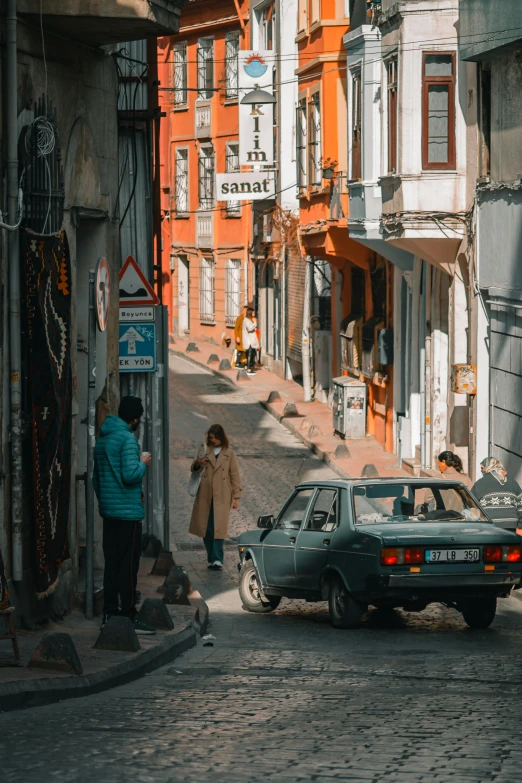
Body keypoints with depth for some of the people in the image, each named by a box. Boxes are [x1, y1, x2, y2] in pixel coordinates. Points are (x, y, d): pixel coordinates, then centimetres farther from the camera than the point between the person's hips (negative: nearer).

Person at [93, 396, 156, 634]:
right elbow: (130, 475, -23)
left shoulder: (103, 439, 14)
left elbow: (96, 477, 20)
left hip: (108, 511, 9)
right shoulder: (127, 438, -14)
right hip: (128, 511, -9)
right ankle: (129, 617, -6)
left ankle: (110, 612, 15)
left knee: (112, 563, 12)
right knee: (128, 565, -6)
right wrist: (143, 463, -4)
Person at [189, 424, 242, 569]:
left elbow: (235, 475, 5)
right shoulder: (205, 451, 10)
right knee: (206, 527, 1)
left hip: (222, 496, -3)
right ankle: (211, 559, 9)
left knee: (219, 528, -11)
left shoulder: (229, 453, 5)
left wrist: (235, 497, -1)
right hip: (205, 496, 3)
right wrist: (197, 464, -16)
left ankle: (217, 559, -16)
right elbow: (194, 469, 9)